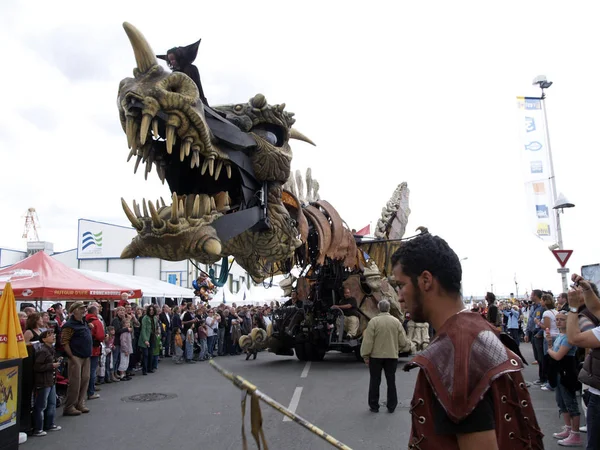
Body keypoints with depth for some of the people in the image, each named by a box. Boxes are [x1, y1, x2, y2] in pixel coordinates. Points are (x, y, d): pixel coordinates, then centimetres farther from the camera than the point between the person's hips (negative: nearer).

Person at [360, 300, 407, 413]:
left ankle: (374, 406, 16)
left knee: (375, 381, 9)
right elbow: (403, 342, -2)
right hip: (392, 356, 2)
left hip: (376, 356, -2)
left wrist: (366, 355, -3)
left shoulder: (373, 321, -11)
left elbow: (368, 340, -12)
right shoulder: (396, 321, -2)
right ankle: (391, 406, 19)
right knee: (391, 381, 13)